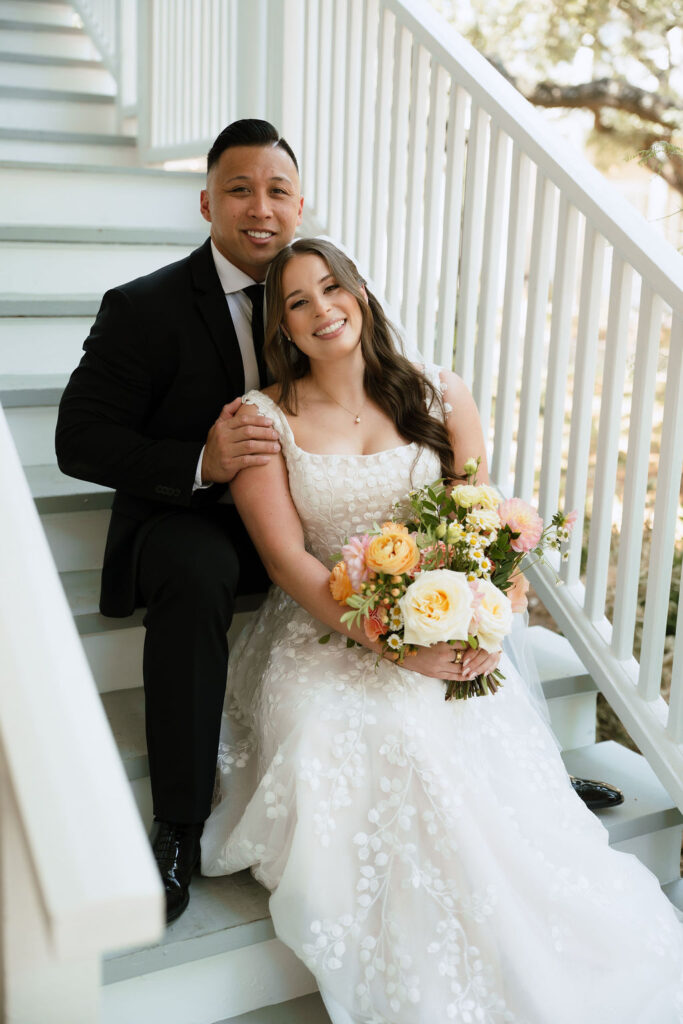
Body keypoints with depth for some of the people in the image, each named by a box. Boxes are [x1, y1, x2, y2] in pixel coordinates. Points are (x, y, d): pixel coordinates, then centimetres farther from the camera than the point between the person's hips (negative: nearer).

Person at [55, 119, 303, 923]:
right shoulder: (146, 309, -9)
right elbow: (80, 441, -12)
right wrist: (200, 463, -29)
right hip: (188, 516, -4)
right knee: (194, 576, -38)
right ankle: (177, 827, -23)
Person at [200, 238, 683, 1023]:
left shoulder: (438, 395, 7)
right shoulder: (265, 418, 0)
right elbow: (286, 557, -8)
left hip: (444, 629, 2)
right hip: (324, 630, -1)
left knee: (488, 749, -26)